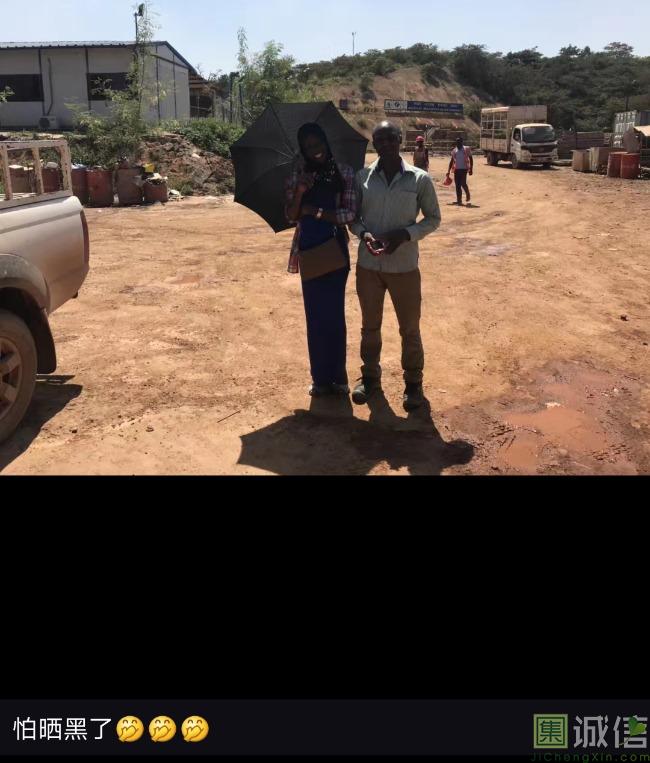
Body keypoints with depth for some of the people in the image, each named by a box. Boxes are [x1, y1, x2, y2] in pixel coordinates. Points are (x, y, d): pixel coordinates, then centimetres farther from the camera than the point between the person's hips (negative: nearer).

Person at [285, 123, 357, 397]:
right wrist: (299, 193, -16)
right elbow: (291, 217, 0)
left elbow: (350, 213, -8)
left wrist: (315, 211, -12)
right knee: (314, 315, 5)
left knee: (334, 314, 0)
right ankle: (319, 377, 15)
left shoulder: (344, 172, -1)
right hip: (309, 250, 2)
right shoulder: (297, 175, 5)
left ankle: (337, 376, 11)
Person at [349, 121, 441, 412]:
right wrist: (363, 233, -15)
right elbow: (352, 216, 7)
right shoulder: (362, 177, 0)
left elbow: (433, 218, 1)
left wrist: (405, 234, -16)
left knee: (409, 329, 8)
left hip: (404, 266, -2)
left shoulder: (419, 179, -5)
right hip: (368, 265, 2)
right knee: (370, 326, 16)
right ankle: (370, 377, 34)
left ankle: (413, 383, 26)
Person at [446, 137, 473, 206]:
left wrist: (471, 169, -5)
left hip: (464, 169, -4)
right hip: (456, 169, 4)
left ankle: (467, 194, 17)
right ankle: (459, 200, 8)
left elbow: (471, 159, 1)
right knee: (457, 185, 2)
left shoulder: (467, 149, 0)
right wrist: (449, 171, 13)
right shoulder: (454, 151, 12)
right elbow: (452, 161, 18)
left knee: (463, 183, -14)